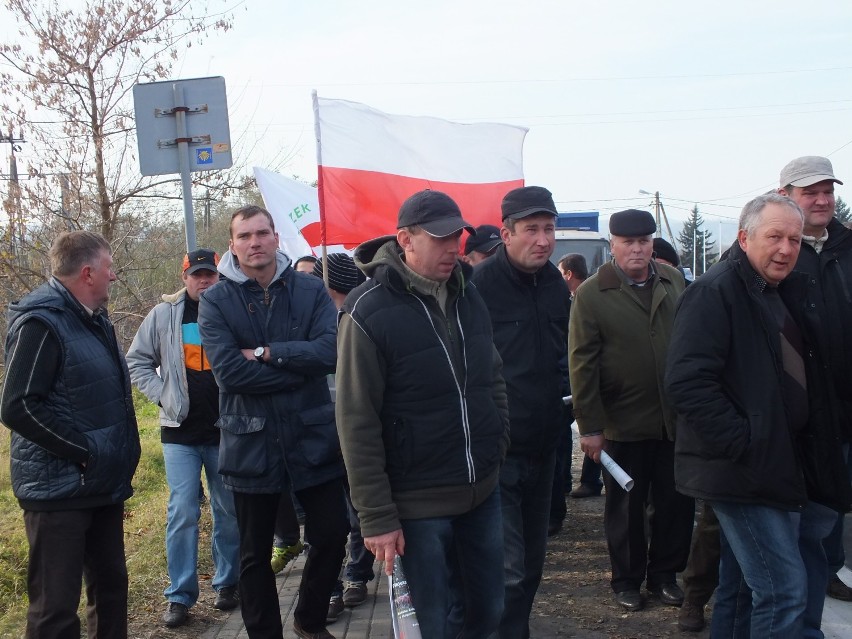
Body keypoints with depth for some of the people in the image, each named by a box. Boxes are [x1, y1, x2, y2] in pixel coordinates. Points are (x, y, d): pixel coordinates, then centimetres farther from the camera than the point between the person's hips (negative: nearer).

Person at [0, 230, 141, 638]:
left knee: (111, 586, 18)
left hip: (101, 483, 9)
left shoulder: (94, 320, 13)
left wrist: (116, 462, 15)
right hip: (59, 490, -9)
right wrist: (83, 451, -22)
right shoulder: (41, 323, -17)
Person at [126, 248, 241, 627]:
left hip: (225, 430, 0)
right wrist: (162, 395, -2)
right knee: (183, 513, -3)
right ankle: (180, 596, 5)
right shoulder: (164, 315, 1)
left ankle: (227, 583, 24)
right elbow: (137, 361, 8)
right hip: (181, 431, 0)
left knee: (229, 510, 10)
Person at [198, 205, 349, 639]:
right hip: (251, 444, -1)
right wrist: (297, 367, -15)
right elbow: (228, 370, -18)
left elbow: (329, 352, -15)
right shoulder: (216, 301, -4)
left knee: (332, 535, 10)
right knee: (255, 554, 12)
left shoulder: (311, 290, 0)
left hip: (312, 437, 1)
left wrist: (265, 353, -18)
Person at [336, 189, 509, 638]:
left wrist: (498, 442, 12)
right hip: (420, 503, -6)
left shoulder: (468, 295, 5)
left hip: (483, 491, 6)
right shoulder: (369, 312, -15)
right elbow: (357, 425, -15)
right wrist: (377, 518, -15)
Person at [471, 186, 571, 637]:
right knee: (507, 570, -8)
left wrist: (566, 390, 9)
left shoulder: (556, 285, 7)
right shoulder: (480, 286, -16)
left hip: (543, 445, 7)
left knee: (532, 560, 18)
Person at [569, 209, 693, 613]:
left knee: (676, 503, 10)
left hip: (676, 418, 3)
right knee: (626, 508, 10)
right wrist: (589, 426, -11)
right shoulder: (591, 294, -7)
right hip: (623, 423, -3)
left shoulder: (674, 282, 5)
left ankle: (664, 575, 28)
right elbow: (582, 363, -8)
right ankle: (627, 581, 27)